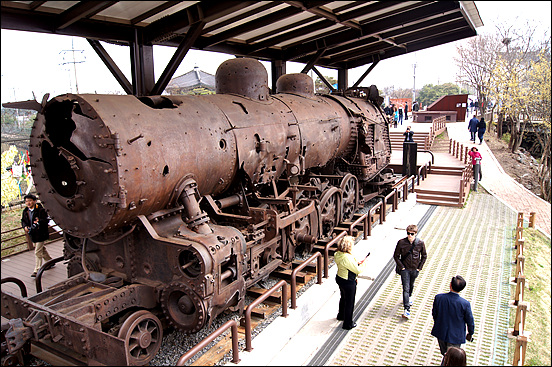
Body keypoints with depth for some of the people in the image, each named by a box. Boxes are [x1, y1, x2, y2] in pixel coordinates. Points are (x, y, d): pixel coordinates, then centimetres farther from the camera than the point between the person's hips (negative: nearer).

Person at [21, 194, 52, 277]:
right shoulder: (25, 211, 7)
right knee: (42, 250, 21)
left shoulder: (41, 210, -14)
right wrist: (25, 226, -4)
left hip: (40, 234, -7)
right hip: (32, 235, 7)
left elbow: (46, 220, -17)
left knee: (38, 252, -7)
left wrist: (39, 221, -38)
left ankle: (37, 271, -2)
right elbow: (23, 221, 18)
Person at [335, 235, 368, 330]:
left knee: (343, 298, 30)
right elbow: (357, 270, -23)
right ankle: (348, 324, 27)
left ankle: (341, 315, 52)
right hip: (348, 282, -9)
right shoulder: (347, 258, -32)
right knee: (349, 302, 11)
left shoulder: (338, 254, -5)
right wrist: (363, 265, -5)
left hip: (339, 278, 9)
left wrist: (357, 263, 5)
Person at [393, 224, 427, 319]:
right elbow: (396, 256, -6)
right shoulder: (401, 242, -17)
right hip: (405, 269, -2)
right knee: (406, 288, -7)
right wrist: (401, 267, -9)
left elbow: (424, 256, 3)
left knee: (411, 285, 24)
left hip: (415, 269, 2)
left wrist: (419, 267, -1)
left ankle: (409, 296, 55)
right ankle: (406, 310, -7)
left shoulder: (420, 243, -12)